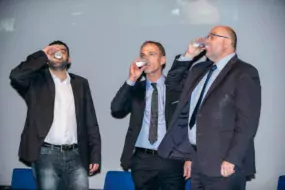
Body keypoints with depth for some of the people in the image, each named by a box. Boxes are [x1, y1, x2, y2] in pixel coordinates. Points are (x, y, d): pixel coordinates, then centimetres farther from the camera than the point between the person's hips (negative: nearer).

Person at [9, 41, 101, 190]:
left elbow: (90, 122, 12)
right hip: (46, 155, -2)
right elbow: (16, 76, -17)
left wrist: (95, 154, 4)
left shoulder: (80, 83, 14)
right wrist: (43, 55, -8)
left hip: (75, 155, 2)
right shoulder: (37, 80, 6)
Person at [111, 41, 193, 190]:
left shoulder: (177, 87, 4)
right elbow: (116, 111, -7)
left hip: (171, 160, -2)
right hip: (141, 160, 2)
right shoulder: (135, 88, 9)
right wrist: (131, 80, -13)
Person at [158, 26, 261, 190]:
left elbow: (247, 121, -15)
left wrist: (232, 160, -20)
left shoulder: (244, 73, -8)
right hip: (197, 159, 7)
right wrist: (187, 56, 11)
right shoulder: (200, 69, 16)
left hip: (223, 163, -7)